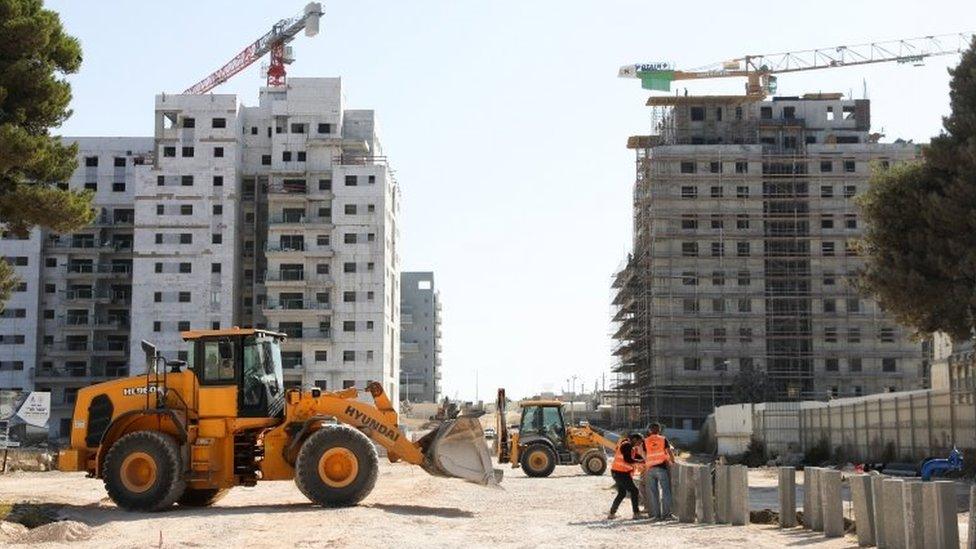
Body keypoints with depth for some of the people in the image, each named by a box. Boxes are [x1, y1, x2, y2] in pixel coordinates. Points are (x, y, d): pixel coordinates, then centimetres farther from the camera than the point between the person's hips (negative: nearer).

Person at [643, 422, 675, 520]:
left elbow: (645, 456, 7)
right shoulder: (663, 439, 4)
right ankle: (666, 513, -5)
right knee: (665, 490, 2)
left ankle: (656, 514, 3)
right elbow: (669, 452, 0)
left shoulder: (646, 441, 6)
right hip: (662, 467, -2)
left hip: (650, 468, 2)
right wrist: (673, 461, 16)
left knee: (653, 492, 5)